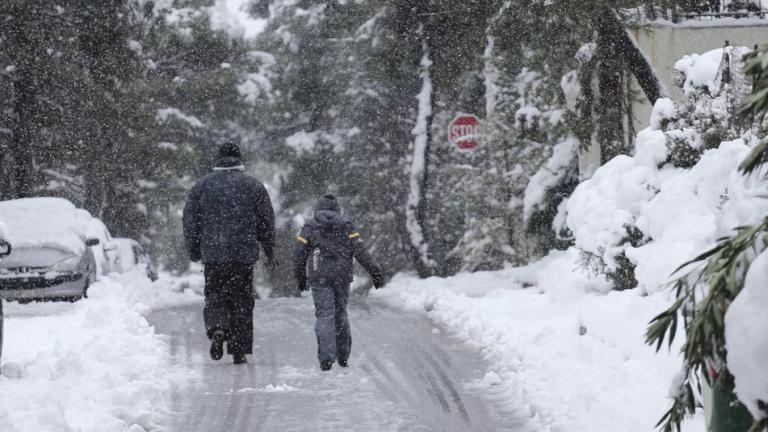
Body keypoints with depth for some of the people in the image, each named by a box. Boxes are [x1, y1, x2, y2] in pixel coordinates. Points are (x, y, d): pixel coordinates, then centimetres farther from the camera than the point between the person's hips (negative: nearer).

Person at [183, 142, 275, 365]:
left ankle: (217, 329, -20)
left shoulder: (202, 185, 5)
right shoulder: (253, 185, 3)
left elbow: (190, 221, 7)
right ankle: (239, 350, 6)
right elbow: (267, 221, 5)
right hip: (244, 253, 0)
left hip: (213, 254, 1)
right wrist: (269, 252, 14)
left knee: (215, 296, 10)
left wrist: (194, 251, 16)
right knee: (242, 301, 7)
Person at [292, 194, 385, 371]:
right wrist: (375, 271, -4)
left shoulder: (310, 228, 7)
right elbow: (360, 251, -2)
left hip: (320, 277, -2)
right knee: (341, 314, 14)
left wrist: (300, 278, 16)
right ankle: (343, 357, 18)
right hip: (342, 276, 2)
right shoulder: (346, 226, 8)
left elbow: (299, 254, 5)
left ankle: (326, 358, -18)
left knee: (325, 315, -5)